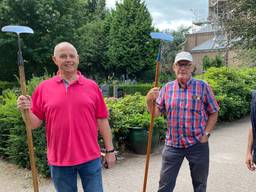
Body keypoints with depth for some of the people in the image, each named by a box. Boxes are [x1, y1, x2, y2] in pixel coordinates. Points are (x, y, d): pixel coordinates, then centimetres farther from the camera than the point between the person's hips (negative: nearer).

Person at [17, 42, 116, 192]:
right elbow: (35, 124, 3)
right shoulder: (43, 88, 0)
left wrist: (110, 150, 3)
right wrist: (26, 111, -17)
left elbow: (102, 121, 3)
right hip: (59, 159, 0)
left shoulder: (92, 86, 1)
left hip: (90, 158, 0)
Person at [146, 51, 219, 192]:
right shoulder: (166, 88, 2)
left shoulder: (203, 87, -4)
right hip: (172, 144, 1)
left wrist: (206, 134, -7)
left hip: (198, 144, -1)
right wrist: (149, 100, -20)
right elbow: (155, 113, -1)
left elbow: (213, 112, 2)